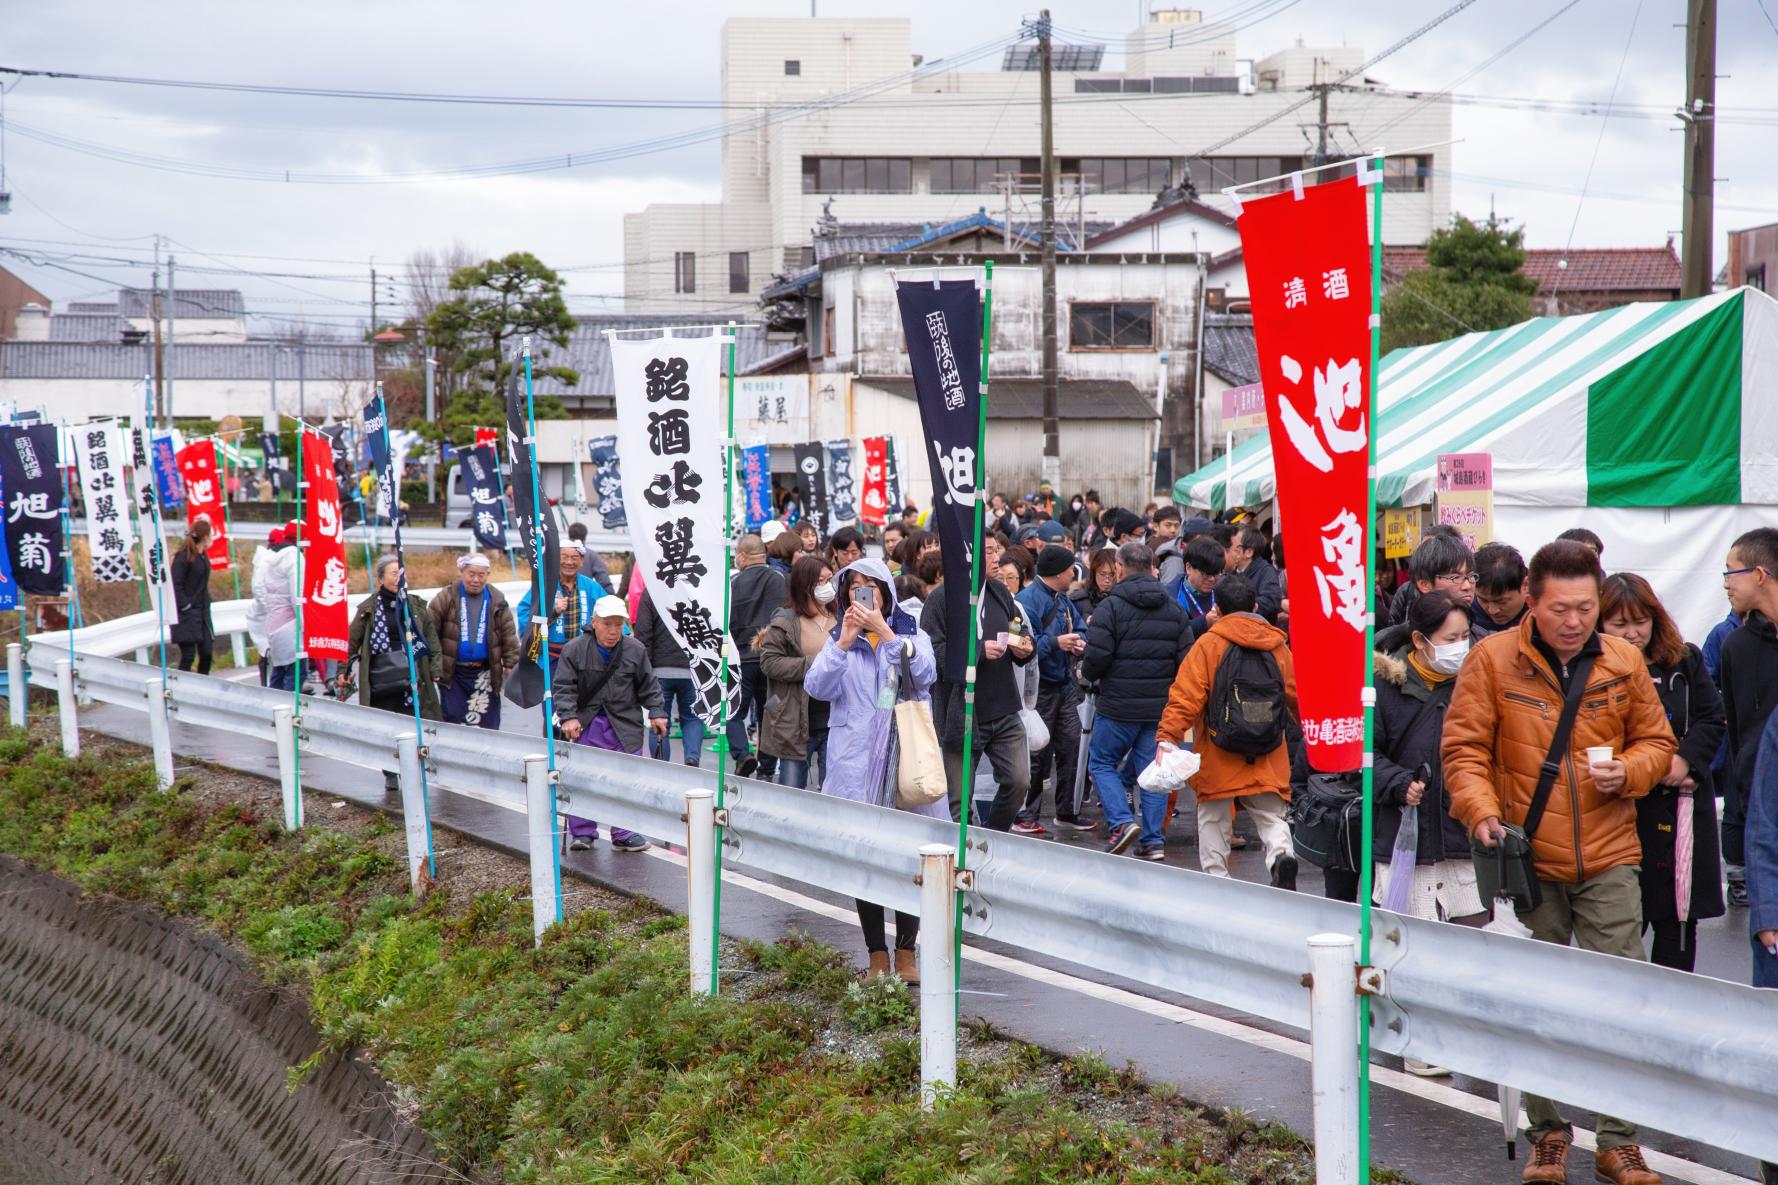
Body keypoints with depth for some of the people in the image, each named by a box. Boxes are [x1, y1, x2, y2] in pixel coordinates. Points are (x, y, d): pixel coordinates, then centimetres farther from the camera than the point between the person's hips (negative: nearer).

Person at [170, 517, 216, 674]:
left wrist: (206, 604, 12)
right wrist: (185, 607, -18)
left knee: (206, 652, 7)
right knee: (188, 655, -6)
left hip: (202, 612, 8)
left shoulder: (203, 556, 11)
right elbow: (175, 585, -17)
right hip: (187, 614, -8)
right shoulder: (184, 556, -14)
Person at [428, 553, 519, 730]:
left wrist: (510, 666, 2)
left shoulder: (497, 601, 4)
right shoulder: (446, 598, -3)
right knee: (454, 722, -1)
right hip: (452, 673, -2)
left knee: (487, 725, 2)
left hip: (484, 673, 2)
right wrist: (431, 666, -7)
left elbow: (509, 635, 7)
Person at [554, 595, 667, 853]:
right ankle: (582, 832, 10)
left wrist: (656, 713, 2)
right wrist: (568, 716, -15)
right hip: (586, 724, -1)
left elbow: (648, 686, 10)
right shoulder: (574, 650, -4)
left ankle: (624, 834, 7)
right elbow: (564, 687, -5)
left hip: (625, 725, 1)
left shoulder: (636, 650, 1)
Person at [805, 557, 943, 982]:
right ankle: (877, 955, 8)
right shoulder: (837, 640, 13)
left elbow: (923, 674, -11)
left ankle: (906, 951, 8)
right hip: (856, 764, 1)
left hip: (906, 758, -1)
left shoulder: (911, 636, 10)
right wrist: (844, 642, -13)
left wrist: (884, 632, -16)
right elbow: (817, 687, -4)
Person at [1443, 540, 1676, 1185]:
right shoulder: (1492, 659, -5)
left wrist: (1629, 770, -8)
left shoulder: (1624, 661, 3)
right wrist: (1482, 812, -19)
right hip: (1529, 859, -1)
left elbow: (1656, 740, 13)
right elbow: (1464, 748, -4)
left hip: (1609, 860, 1)